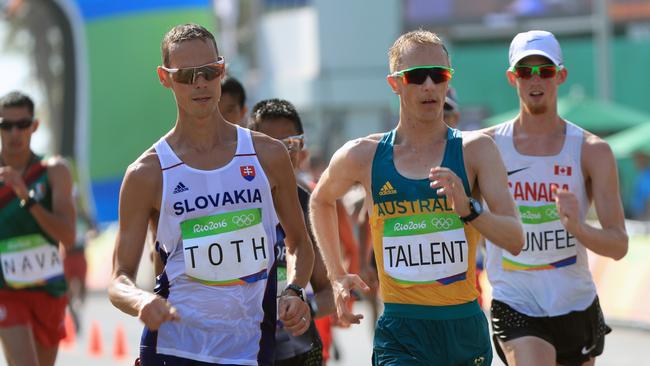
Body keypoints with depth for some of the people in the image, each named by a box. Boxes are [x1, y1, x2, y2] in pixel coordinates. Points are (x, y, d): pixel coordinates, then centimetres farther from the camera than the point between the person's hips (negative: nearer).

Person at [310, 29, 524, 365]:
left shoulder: (475, 150, 0)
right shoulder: (363, 156, 3)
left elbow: (515, 240, -8)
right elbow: (321, 200, 25)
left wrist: (469, 209, -25)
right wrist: (337, 276, 18)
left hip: (465, 328, 1)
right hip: (400, 334, -1)